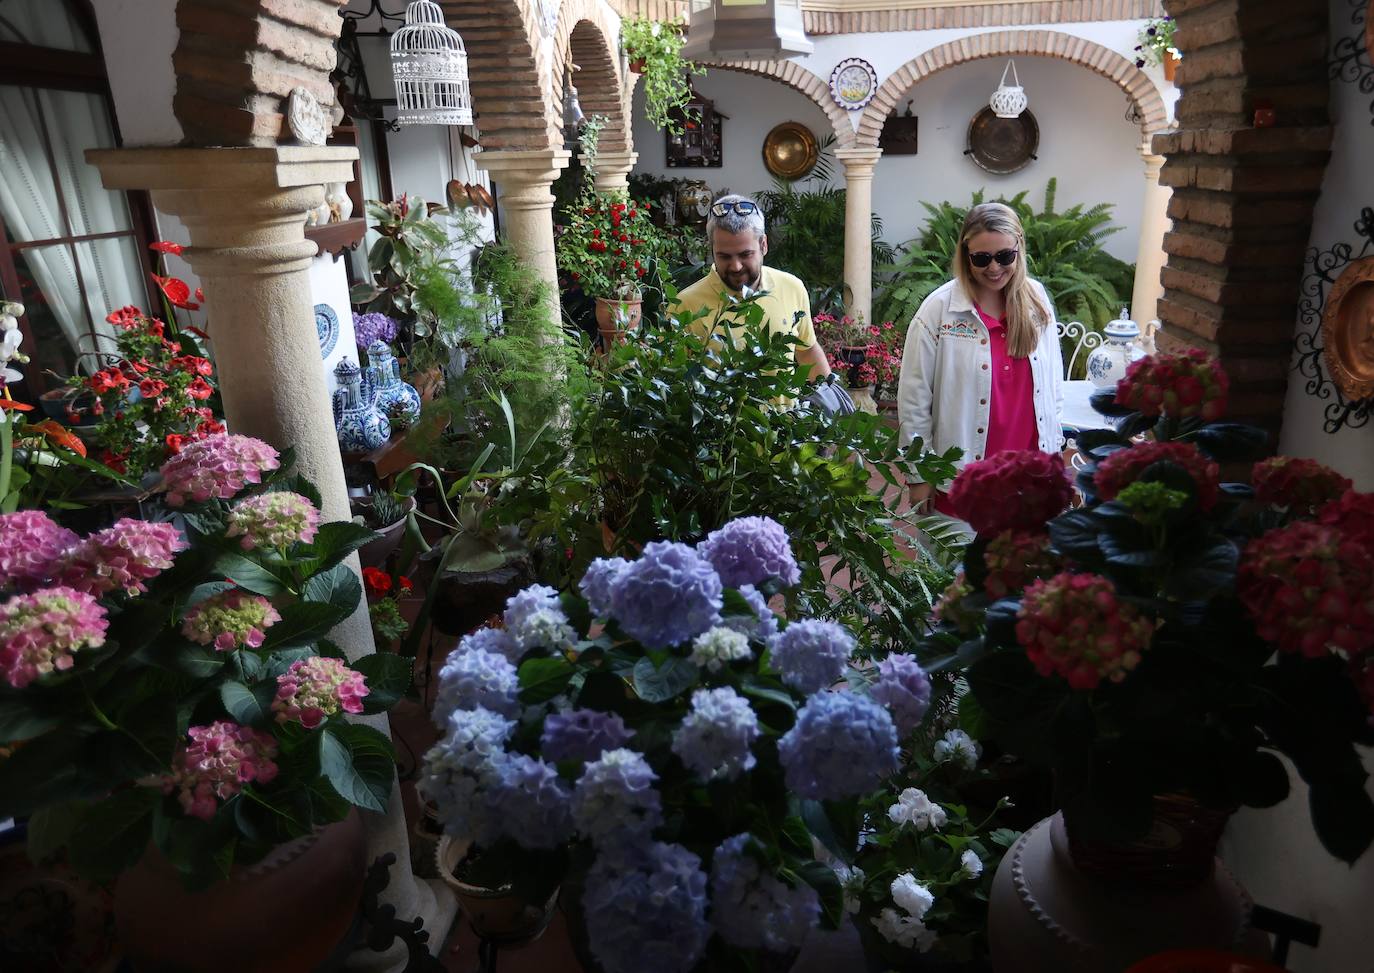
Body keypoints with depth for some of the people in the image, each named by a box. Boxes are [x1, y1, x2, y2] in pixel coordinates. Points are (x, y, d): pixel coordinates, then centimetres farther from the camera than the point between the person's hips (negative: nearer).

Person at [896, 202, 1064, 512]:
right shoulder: (938, 308, -10)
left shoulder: (1036, 299, 3)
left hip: (1028, 470, 4)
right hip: (962, 474, -3)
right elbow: (914, 396, -8)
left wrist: (1053, 447, 12)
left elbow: (1052, 381, 12)